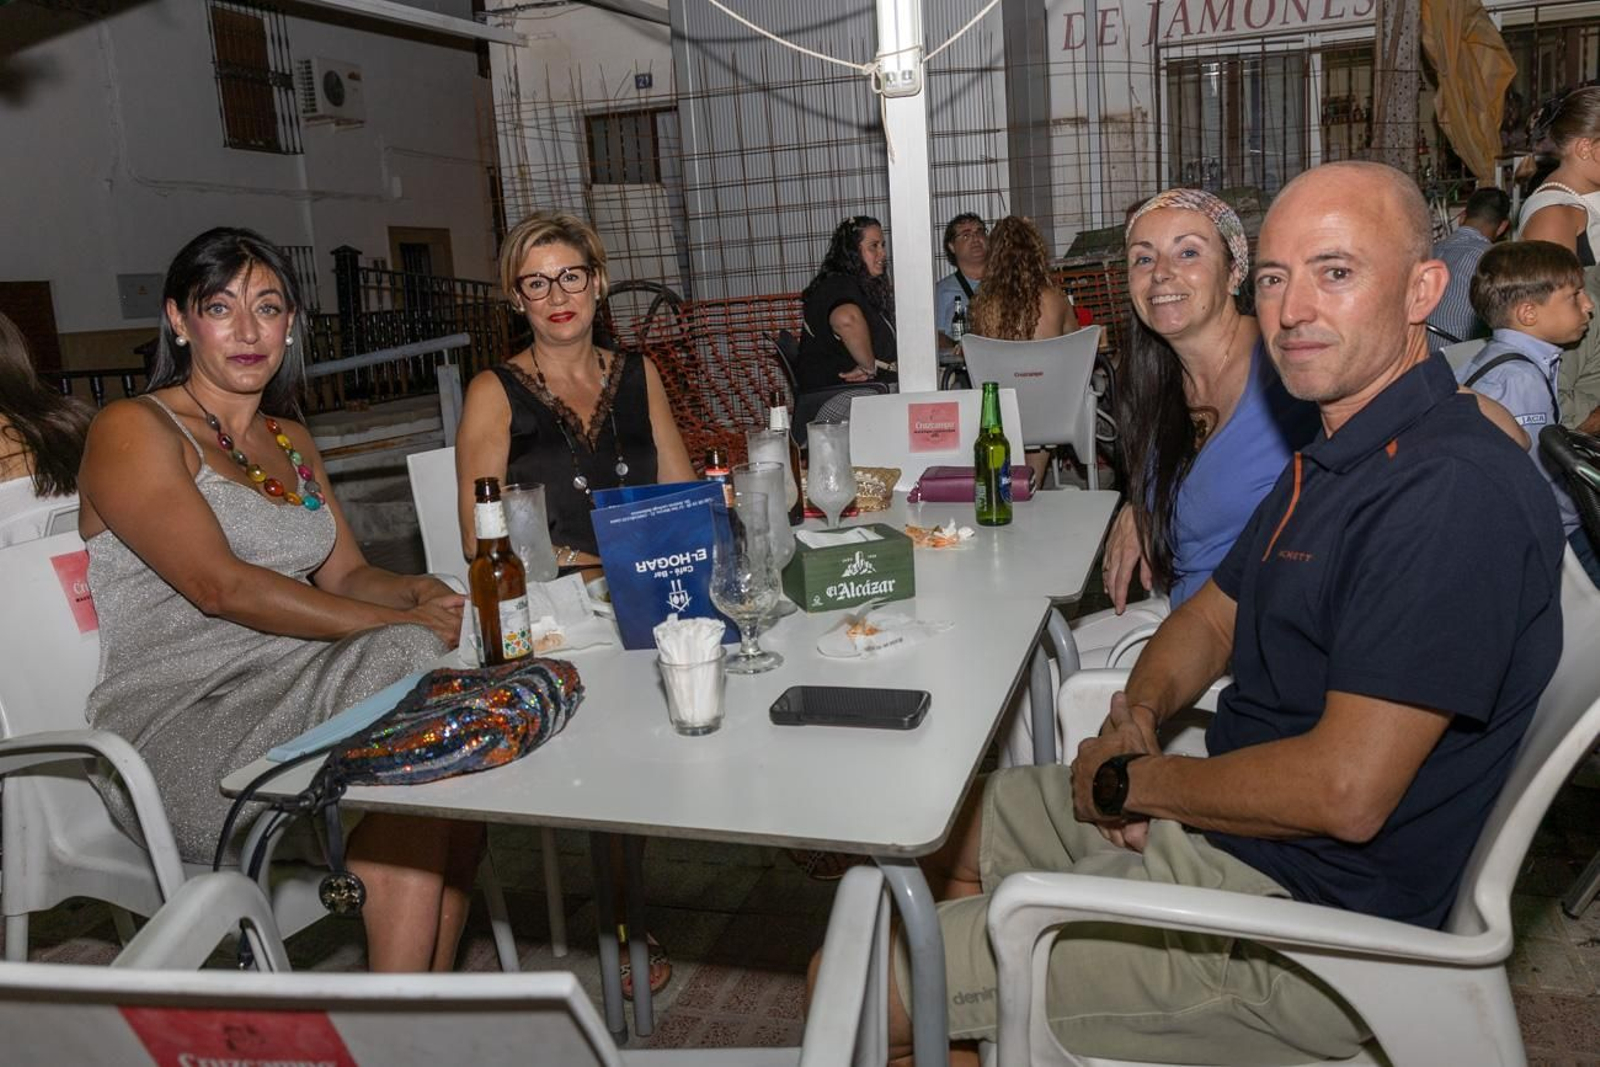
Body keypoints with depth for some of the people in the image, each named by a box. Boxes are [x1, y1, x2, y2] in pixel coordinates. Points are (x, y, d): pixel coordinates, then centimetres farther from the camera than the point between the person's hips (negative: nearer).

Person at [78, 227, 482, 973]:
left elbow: (346, 576, 14)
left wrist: (420, 594, -10)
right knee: (406, 662, -29)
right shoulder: (132, 430, -4)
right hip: (179, 721, -6)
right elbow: (220, 585, -17)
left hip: (293, 689, 6)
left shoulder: (291, 440, 20)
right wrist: (401, 624, -22)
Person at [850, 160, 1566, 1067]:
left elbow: (1344, 792, -29)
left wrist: (1129, 781, -14)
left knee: (857, 987, -11)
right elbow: (1212, 617, 17)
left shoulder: (1453, 489, -24)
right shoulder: (1335, 456, 10)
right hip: (1215, 815, 10)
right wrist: (1140, 712, -5)